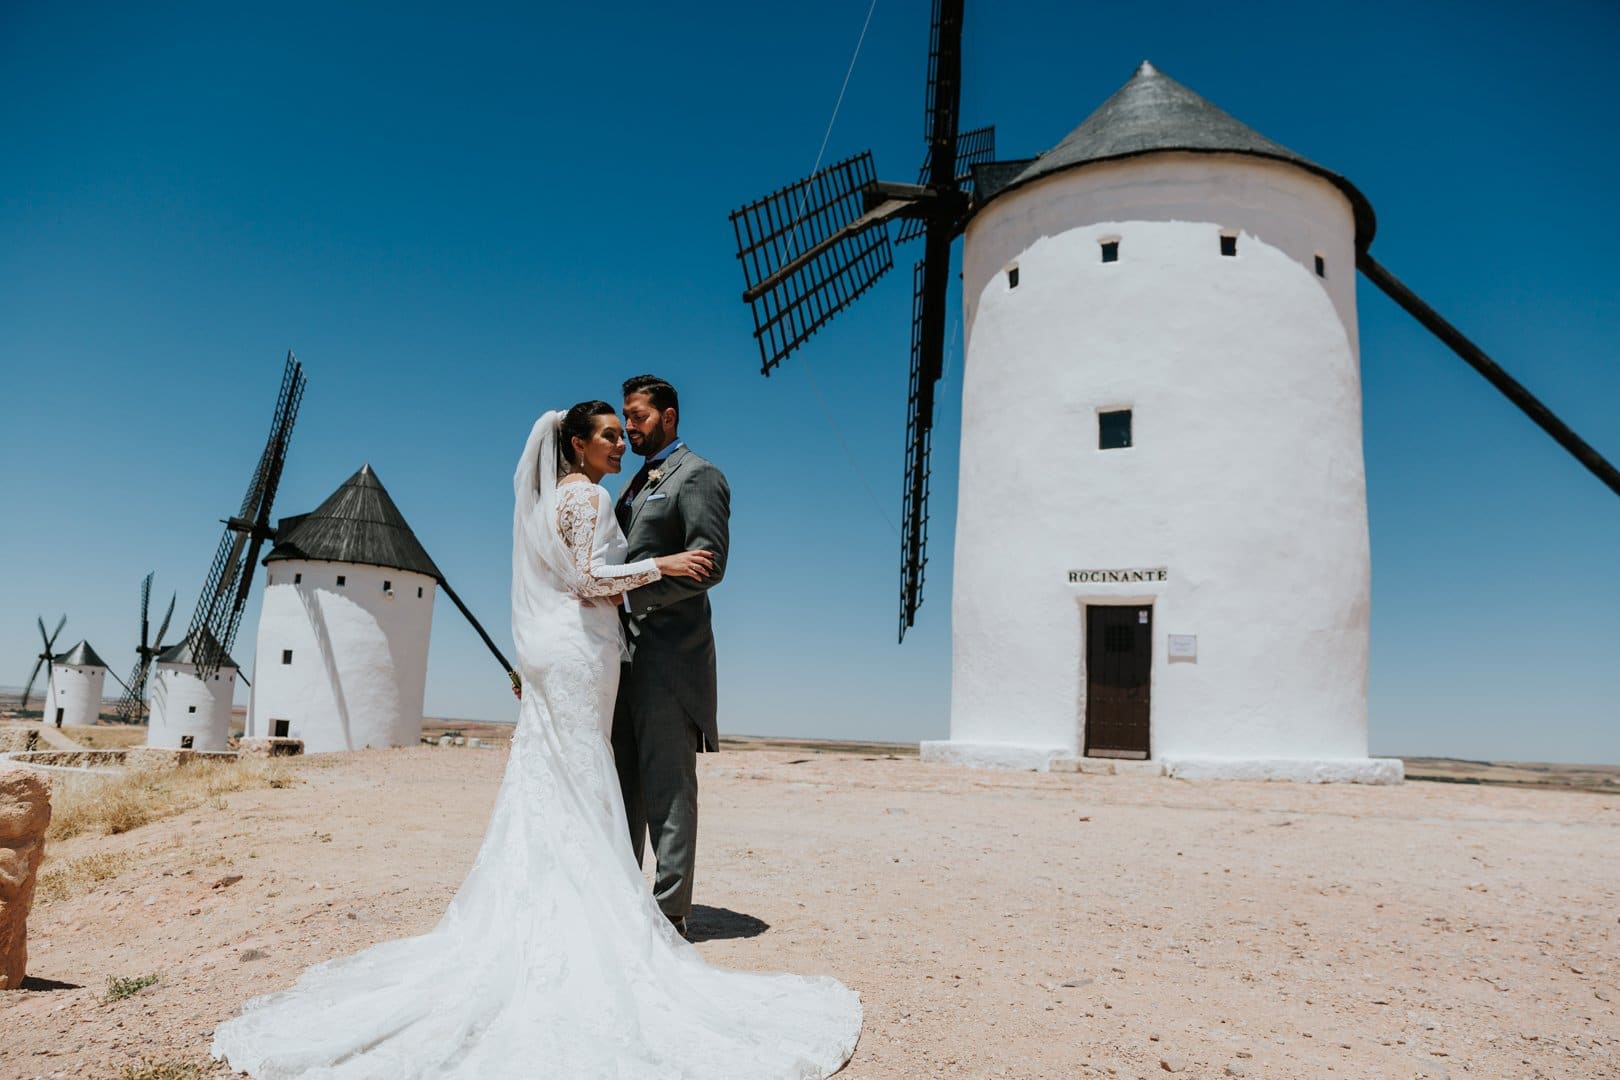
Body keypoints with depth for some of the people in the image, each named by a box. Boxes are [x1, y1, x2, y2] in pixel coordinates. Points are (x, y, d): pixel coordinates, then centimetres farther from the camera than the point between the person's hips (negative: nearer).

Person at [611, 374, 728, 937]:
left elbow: (709, 564, -17)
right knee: (624, 782, 13)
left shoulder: (698, 475, -5)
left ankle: (671, 909, 3)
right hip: (629, 650, 9)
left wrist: (630, 589, -21)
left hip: (670, 652, -9)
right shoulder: (636, 483, 22)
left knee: (668, 785, -4)